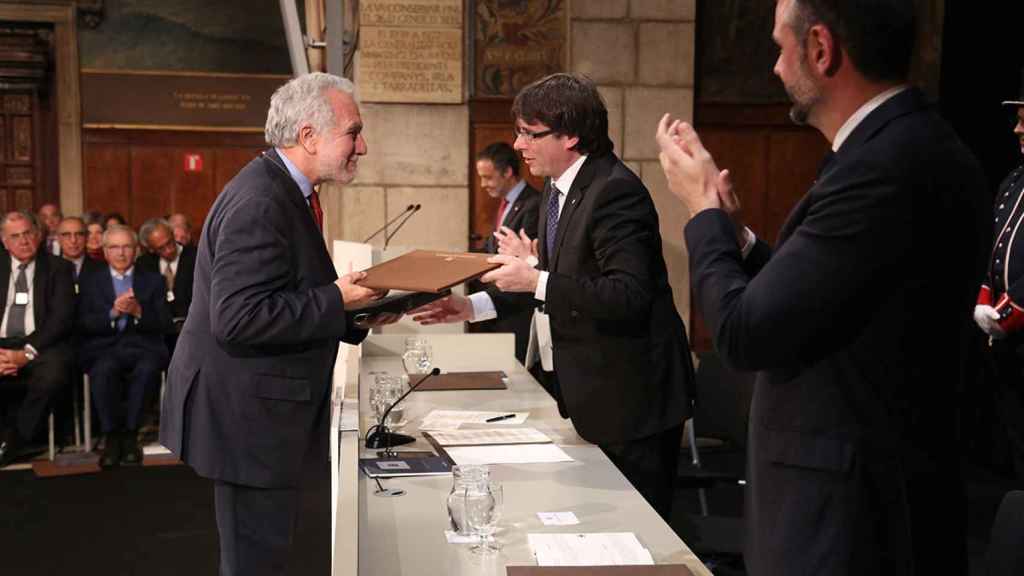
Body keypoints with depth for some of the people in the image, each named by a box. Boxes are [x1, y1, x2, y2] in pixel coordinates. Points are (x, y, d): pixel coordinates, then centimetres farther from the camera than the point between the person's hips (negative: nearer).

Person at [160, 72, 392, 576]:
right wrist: (337, 300, -21)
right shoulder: (260, 203, -21)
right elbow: (238, 319, -27)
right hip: (246, 415, -10)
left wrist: (354, 310, 4)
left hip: (259, 407, 10)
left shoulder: (281, 190, 11)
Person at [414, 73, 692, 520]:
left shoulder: (615, 191, -20)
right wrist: (473, 307, 9)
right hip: (591, 393, 10)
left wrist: (536, 280, -27)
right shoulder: (559, 188, 10)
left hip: (630, 399, -9)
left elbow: (629, 297, -28)